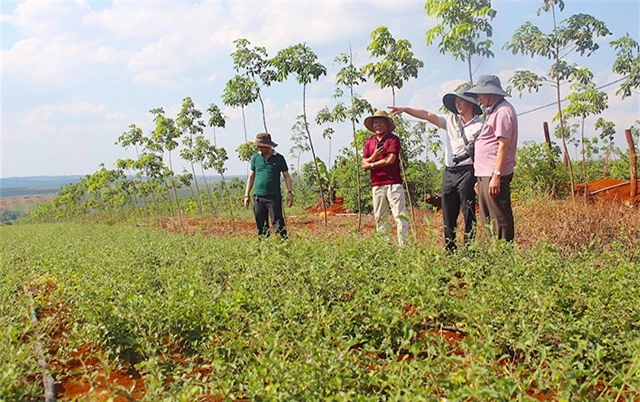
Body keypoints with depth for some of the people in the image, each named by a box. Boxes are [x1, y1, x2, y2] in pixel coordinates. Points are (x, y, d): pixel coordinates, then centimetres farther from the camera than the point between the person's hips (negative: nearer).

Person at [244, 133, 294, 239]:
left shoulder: (279, 158, 2)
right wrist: (246, 195, 8)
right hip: (258, 197, 3)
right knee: (261, 226, 6)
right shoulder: (255, 158, 8)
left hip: (274, 197, -3)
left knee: (278, 224, -6)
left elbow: (286, 176, 6)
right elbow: (251, 177, 12)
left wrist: (290, 192, -5)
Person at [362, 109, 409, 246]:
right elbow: (364, 164, 8)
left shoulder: (393, 139, 0)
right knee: (380, 218, 8)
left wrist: (372, 164, -1)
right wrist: (374, 156, -11)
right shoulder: (369, 142, 14)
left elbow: (390, 159, -12)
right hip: (376, 185, 5)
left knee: (400, 215, -8)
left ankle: (403, 244, -7)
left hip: (393, 183, -5)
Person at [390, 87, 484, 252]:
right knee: (448, 215, 9)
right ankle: (449, 250, 16)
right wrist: (405, 109, -4)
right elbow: (426, 115, 7)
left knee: (468, 213, -2)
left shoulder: (479, 126, -3)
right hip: (449, 172, 6)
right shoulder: (451, 120, 13)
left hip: (466, 172, -6)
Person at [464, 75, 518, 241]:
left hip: (494, 175, -11)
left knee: (500, 219, -5)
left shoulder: (503, 111, -10)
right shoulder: (494, 111, 20)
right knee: (486, 221, 15)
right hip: (485, 174, 11)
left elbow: (504, 145, -18)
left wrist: (496, 175, -22)